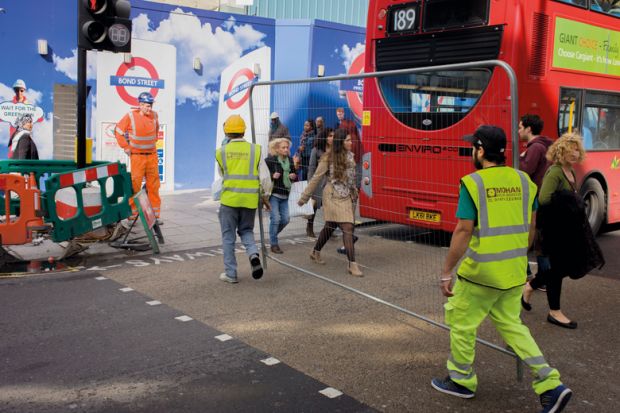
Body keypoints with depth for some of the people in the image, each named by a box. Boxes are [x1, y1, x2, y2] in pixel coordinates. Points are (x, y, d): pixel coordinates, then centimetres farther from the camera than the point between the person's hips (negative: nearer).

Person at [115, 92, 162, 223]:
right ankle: (132, 214, 5)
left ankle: (155, 214, 14)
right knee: (134, 185, -3)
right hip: (137, 156, -4)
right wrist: (125, 147, 0)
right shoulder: (130, 116, -6)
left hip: (152, 155, 4)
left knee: (153, 186, 7)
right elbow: (118, 131, 2)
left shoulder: (154, 115, 4)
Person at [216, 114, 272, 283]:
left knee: (228, 236, 9)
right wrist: (265, 197, 12)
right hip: (250, 199, 1)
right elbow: (265, 177, 0)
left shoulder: (221, 152, 2)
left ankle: (231, 273, 13)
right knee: (246, 230, 20)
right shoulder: (255, 150, 1)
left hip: (229, 198, -1)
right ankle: (253, 254, -8)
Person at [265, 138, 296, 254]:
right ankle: (274, 244, 5)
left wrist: (294, 176, -1)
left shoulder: (290, 160, 10)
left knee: (285, 219, 5)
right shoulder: (270, 160, -7)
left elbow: (294, 174, 21)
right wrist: (272, 175, -22)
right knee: (276, 218, -8)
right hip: (273, 194, -6)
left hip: (285, 194, 6)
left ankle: (273, 235, 31)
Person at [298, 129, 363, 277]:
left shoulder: (349, 155, 6)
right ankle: (352, 265, -11)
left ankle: (315, 253, 36)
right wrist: (304, 197, -2)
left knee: (330, 227, 16)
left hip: (347, 197, 6)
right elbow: (316, 178, -6)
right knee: (347, 228, -13)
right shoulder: (329, 158, -11)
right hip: (334, 197, -6)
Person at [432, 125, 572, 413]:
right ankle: (551, 385, 13)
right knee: (510, 324, 19)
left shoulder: (473, 183, -15)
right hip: (514, 270, 7)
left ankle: (461, 381, 28)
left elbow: (463, 231, -19)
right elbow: (530, 228, 10)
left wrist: (446, 272, -13)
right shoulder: (523, 180, 4)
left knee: (461, 322, 13)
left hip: (481, 271, -6)